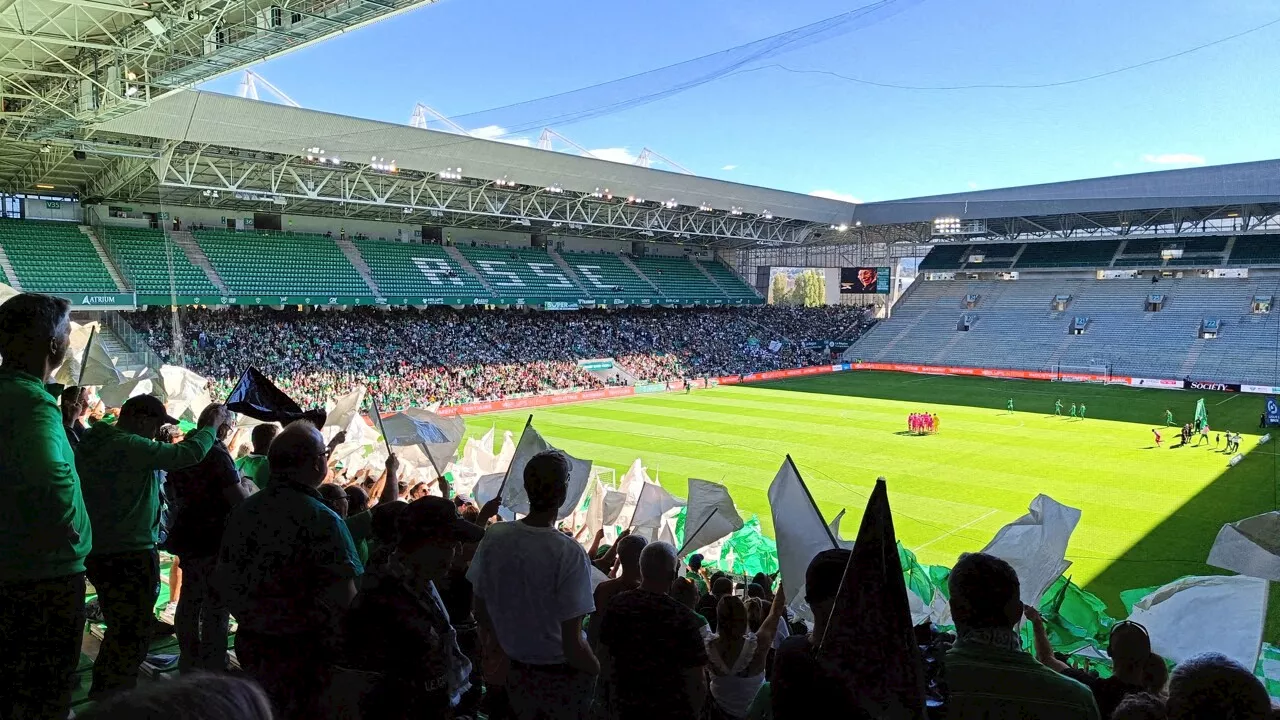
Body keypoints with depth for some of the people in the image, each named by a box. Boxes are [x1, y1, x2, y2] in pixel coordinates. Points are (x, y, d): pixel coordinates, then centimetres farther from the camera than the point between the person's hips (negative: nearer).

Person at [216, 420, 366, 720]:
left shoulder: (242, 512, -1)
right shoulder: (322, 521, -22)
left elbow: (222, 580, 7)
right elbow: (342, 600, -25)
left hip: (250, 644, 6)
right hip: (302, 652, -6)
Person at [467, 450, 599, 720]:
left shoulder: (493, 538, -11)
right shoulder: (569, 554, -27)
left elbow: (481, 614, 2)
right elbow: (573, 646, -23)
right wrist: (600, 672, -3)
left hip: (518, 674, 4)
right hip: (564, 678, -4)